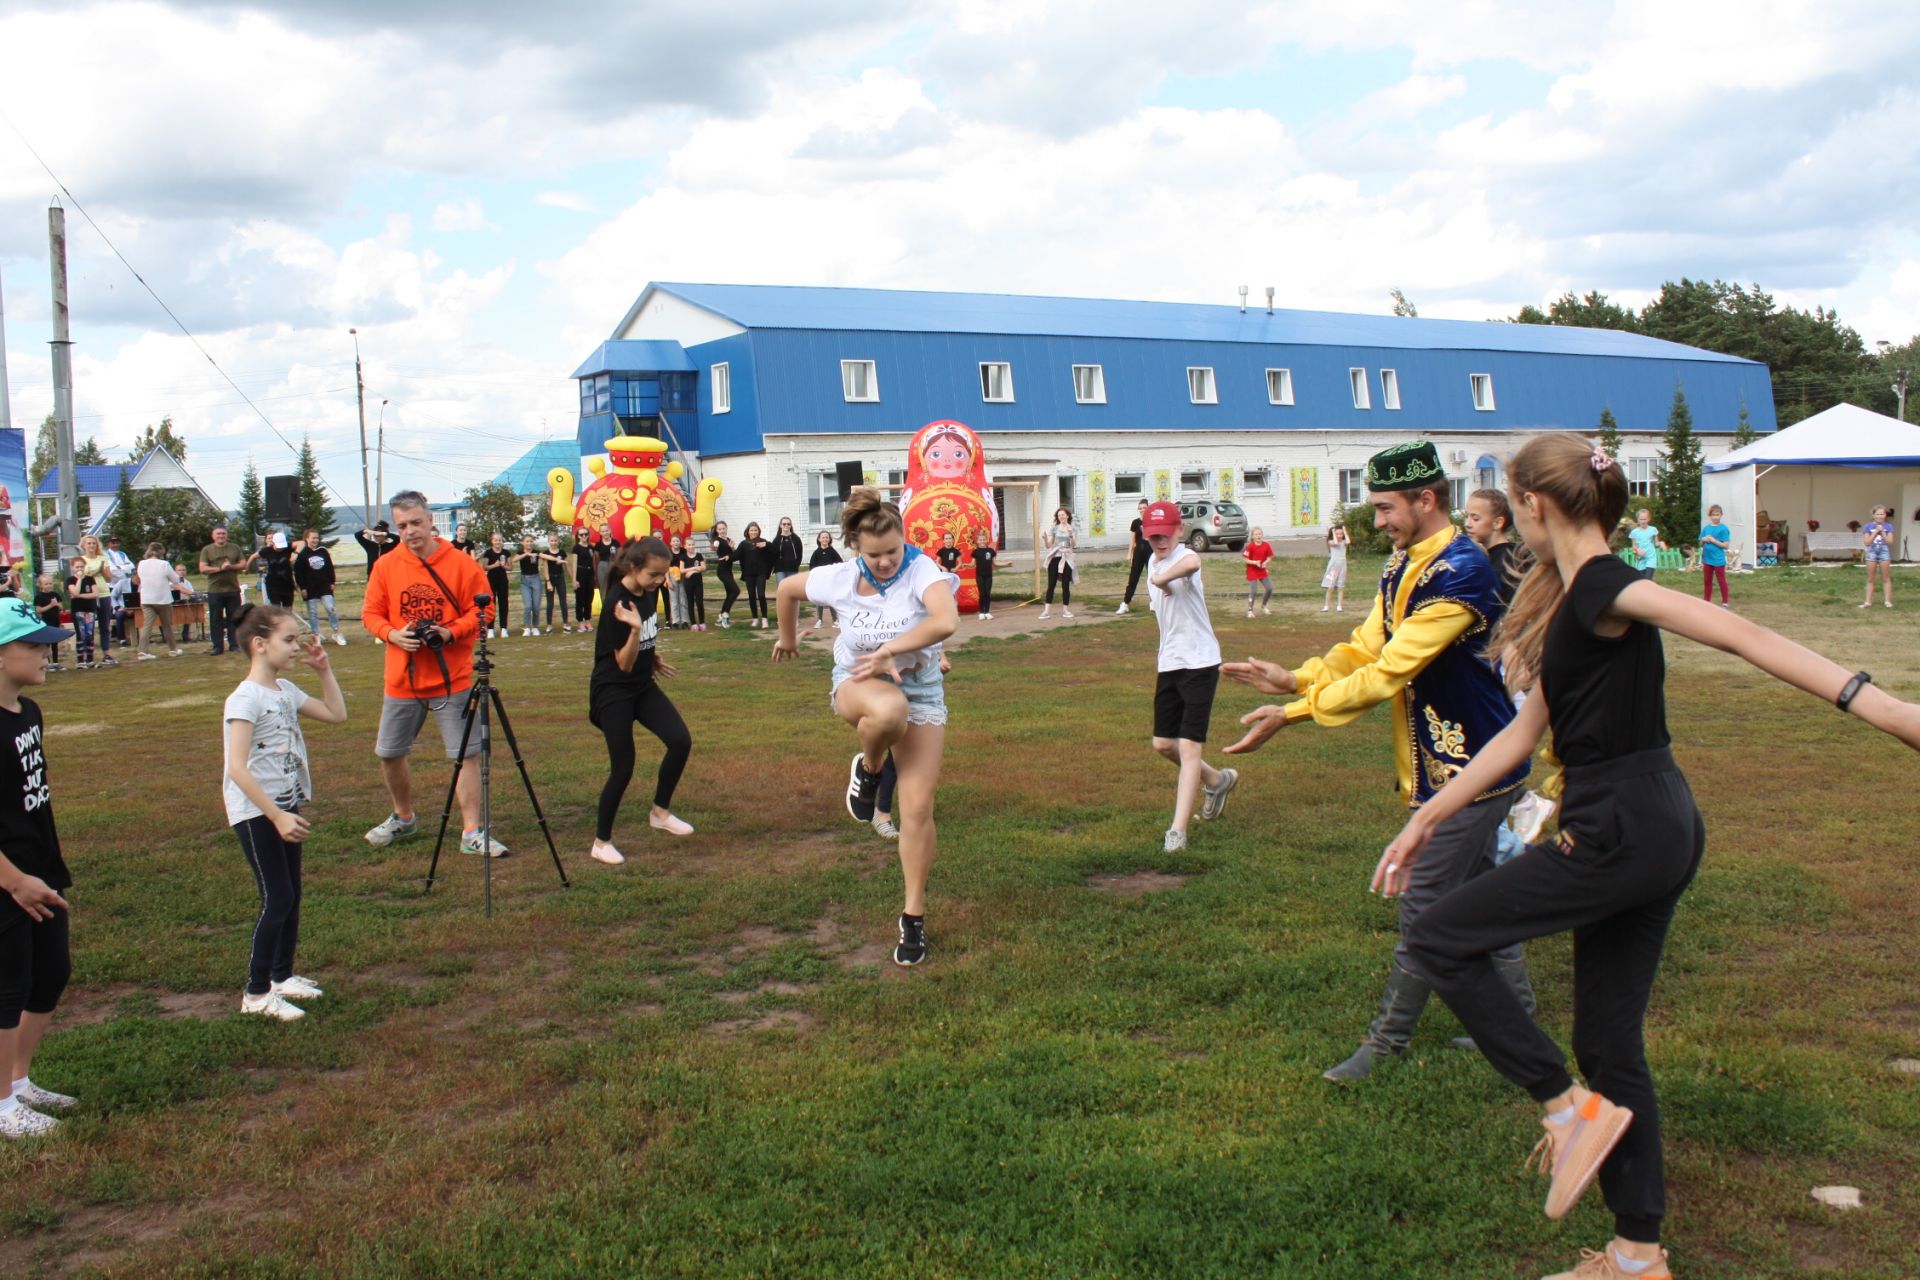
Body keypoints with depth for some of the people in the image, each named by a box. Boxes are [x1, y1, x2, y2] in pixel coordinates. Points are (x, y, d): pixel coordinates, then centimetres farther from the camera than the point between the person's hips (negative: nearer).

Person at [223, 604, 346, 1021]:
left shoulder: (286, 690, 7)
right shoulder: (245, 698, -19)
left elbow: (337, 714, 16)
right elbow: (238, 768, -24)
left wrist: (324, 670, 7)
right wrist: (277, 816, -27)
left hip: (284, 806, 8)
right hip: (255, 813, -8)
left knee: (291, 896, 13)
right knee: (277, 900, -6)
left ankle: (282, 976, 27)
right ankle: (256, 994, 4)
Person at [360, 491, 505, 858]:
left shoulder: (461, 564, -7)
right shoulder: (386, 566, 1)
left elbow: (481, 611, -3)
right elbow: (371, 613, 7)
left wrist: (452, 632, -18)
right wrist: (392, 634, -12)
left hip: (452, 679, -3)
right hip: (401, 679, 3)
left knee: (464, 755, -3)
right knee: (389, 754, 13)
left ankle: (472, 833, 5)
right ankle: (403, 818, 36)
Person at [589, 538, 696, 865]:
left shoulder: (650, 591, -2)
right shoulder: (616, 603, -24)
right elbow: (624, 664, -23)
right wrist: (635, 629, -37)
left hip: (643, 686, 7)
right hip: (613, 692, -7)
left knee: (680, 741, -8)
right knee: (622, 768, -5)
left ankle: (660, 812, 12)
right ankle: (601, 843, 12)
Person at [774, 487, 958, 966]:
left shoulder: (922, 571, -22)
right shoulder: (838, 579, -13)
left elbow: (946, 621, -42)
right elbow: (787, 588, 7)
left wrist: (888, 650, -36)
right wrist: (787, 638, 21)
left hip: (920, 686, 0)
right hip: (857, 682, 0)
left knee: (918, 807, -6)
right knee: (889, 710, -40)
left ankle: (914, 916, 13)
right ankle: (868, 769, -3)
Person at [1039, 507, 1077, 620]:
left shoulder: (1072, 528, 4)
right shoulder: (1054, 528, 6)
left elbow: (1073, 545, -8)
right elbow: (1049, 545, 4)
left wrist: (1070, 533, -22)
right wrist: (1045, 538, -15)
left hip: (1066, 559, 0)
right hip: (1054, 558, 0)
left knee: (1065, 585, 3)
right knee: (1051, 584, -3)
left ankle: (1065, 609, 10)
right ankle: (1047, 610, -5)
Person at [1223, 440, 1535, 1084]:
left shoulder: (1460, 572, -24)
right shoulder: (1402, 568, 8)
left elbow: (1388, 674, -26)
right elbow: (1364, 650, 8)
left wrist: (1292, 713, -23)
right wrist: (1295, 679, -9)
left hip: (1469, 766, -9)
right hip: (1443, 763, 9)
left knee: (1423, 910, -1)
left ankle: (1387, 1043, 10)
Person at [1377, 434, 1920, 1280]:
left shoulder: (1604, 589, -15)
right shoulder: (1565, 598, 14)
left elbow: (1737, 635, -28)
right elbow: (1525, 731, 18)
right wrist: (1427, 818, 19)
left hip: (1623, 831, -10)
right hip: (1655, 829, 10)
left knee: (1439, 940, -1)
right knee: (1610, 1043, 14)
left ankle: (1571, 1106, 3)